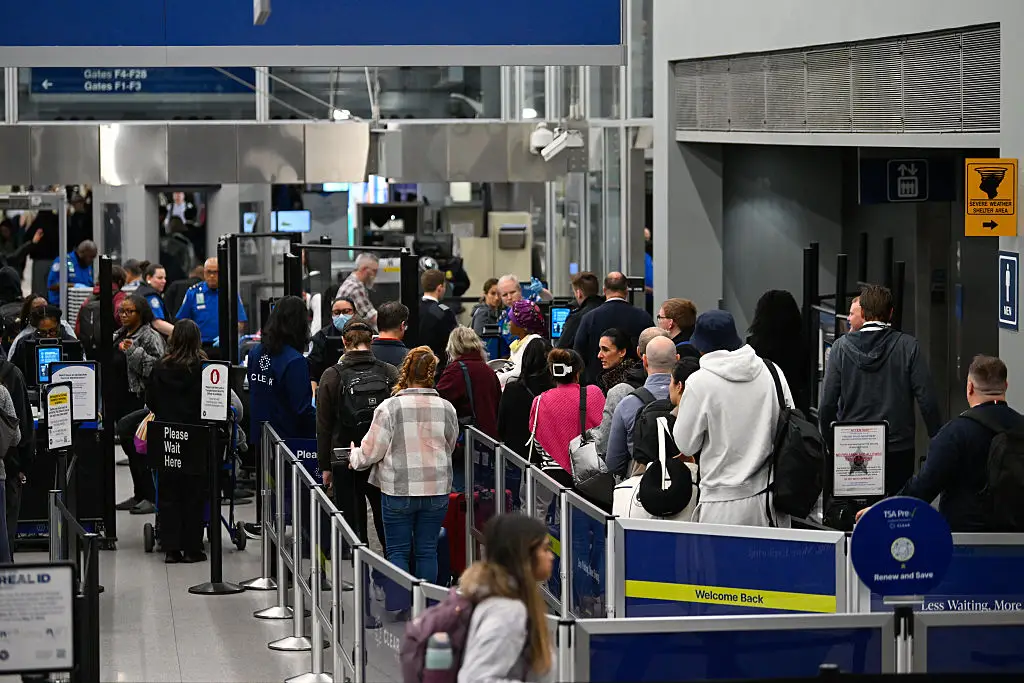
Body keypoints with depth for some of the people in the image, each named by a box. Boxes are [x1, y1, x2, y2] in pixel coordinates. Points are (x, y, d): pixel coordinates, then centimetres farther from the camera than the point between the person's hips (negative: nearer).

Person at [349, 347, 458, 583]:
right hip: (436, 491, 3)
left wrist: (355, 457, 17)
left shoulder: (389, 408, -11)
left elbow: (371, 451, -5)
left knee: (398, 551, 6)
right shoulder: (446, 408, -1)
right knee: (427, 550, 10)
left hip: (398, 491, -3)